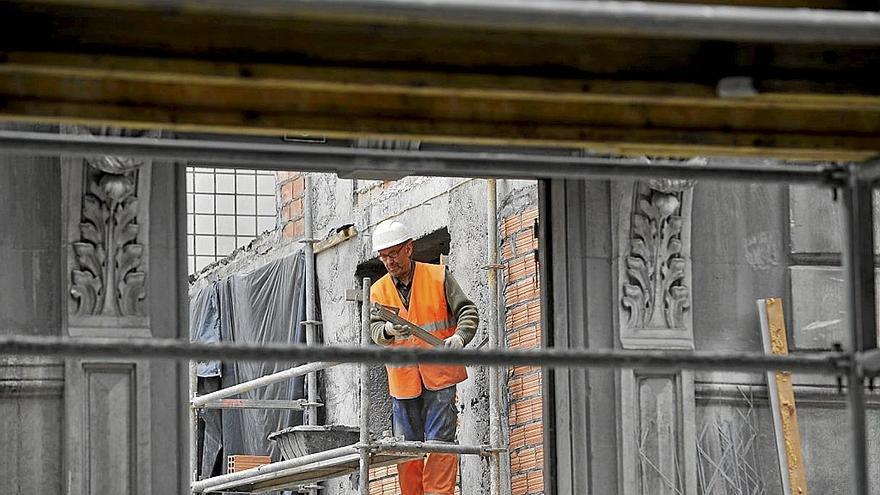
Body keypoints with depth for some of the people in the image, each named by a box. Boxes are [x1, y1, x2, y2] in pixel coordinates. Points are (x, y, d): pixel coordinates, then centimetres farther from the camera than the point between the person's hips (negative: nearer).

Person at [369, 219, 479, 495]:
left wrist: (459, 337, -21)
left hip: (440, 377, -3)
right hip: (403, 381, 3)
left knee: (440, 442, -9)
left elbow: (467, 312, -1)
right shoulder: (378, 291, 9)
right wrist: (388, 330, -28)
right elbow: (373, 330, -4)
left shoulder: (438, 277, 2)